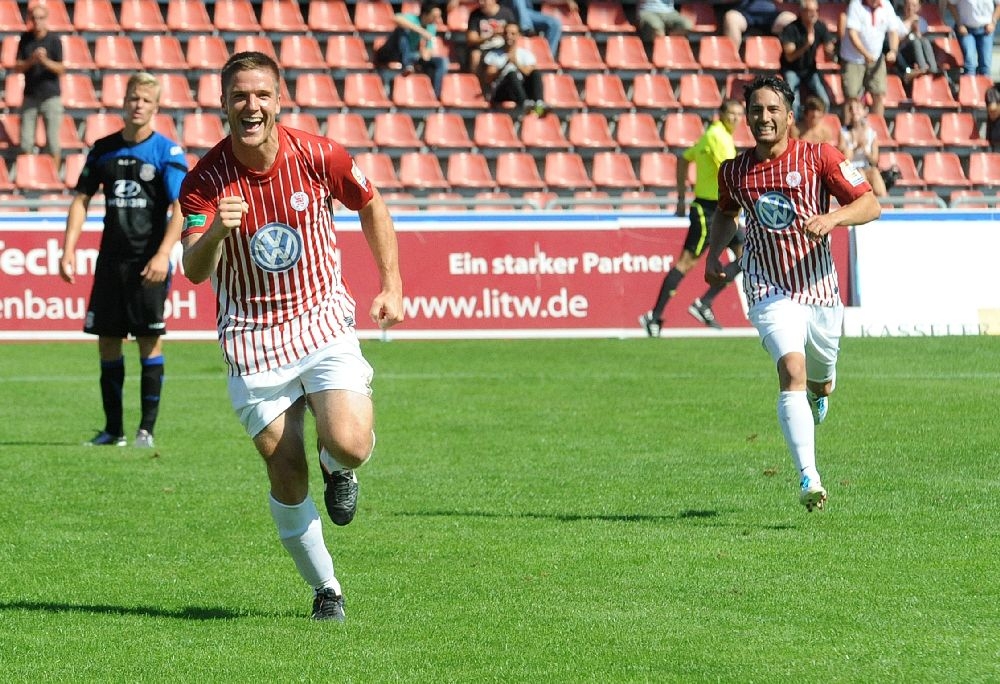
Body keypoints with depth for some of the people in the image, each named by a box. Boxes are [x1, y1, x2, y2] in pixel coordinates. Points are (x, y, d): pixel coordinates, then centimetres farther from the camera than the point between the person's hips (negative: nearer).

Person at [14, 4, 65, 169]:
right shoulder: (25, 39, 3)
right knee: (25, 143, 3)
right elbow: (17, 67, 1)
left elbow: (61, 69, -8)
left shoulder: (54, 40, -6)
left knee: (53, 141, -3)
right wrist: (31, 60, -18)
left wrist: (45, 61, -25)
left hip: (51, 95, -3)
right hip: (30, 96, 3)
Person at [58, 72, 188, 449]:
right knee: (107, 340, 5)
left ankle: (147, 428, 2)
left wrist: (163, 254, -22)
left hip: (148, 262, -5)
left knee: (149, 341, -5)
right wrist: (68, 248, 2)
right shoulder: (103, 149, 9)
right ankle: (113, 429, 14)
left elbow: (181, 207, -11)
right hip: (111, 259, 5)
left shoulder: (167, 151, -5)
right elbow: (81, 199, 13)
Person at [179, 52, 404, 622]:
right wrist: (215, 232, -40)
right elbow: (194, 272, -19)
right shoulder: (206, 179, -11)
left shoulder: (319, 157, -8)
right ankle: (326, 589, 15)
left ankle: (338, 467, 17)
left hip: (324, 324, 0)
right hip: (253, 338, 0)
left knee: (348, 443, -22)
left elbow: (371, 206, 11)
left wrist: (392, 286, 6)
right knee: (286, 474, -5)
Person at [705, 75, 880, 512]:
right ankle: (809, 479, -32)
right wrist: (714, 254, 9)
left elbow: (871, 205, -9)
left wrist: (833, 218, -27)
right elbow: (726, 213, 25)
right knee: (792, 371, -24)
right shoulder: (733, 172, 3)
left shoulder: (819, 157, -7)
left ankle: (819, 391, 59)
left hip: (820, 290, 1)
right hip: (769, 291, -1)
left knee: (820, 384, 17)